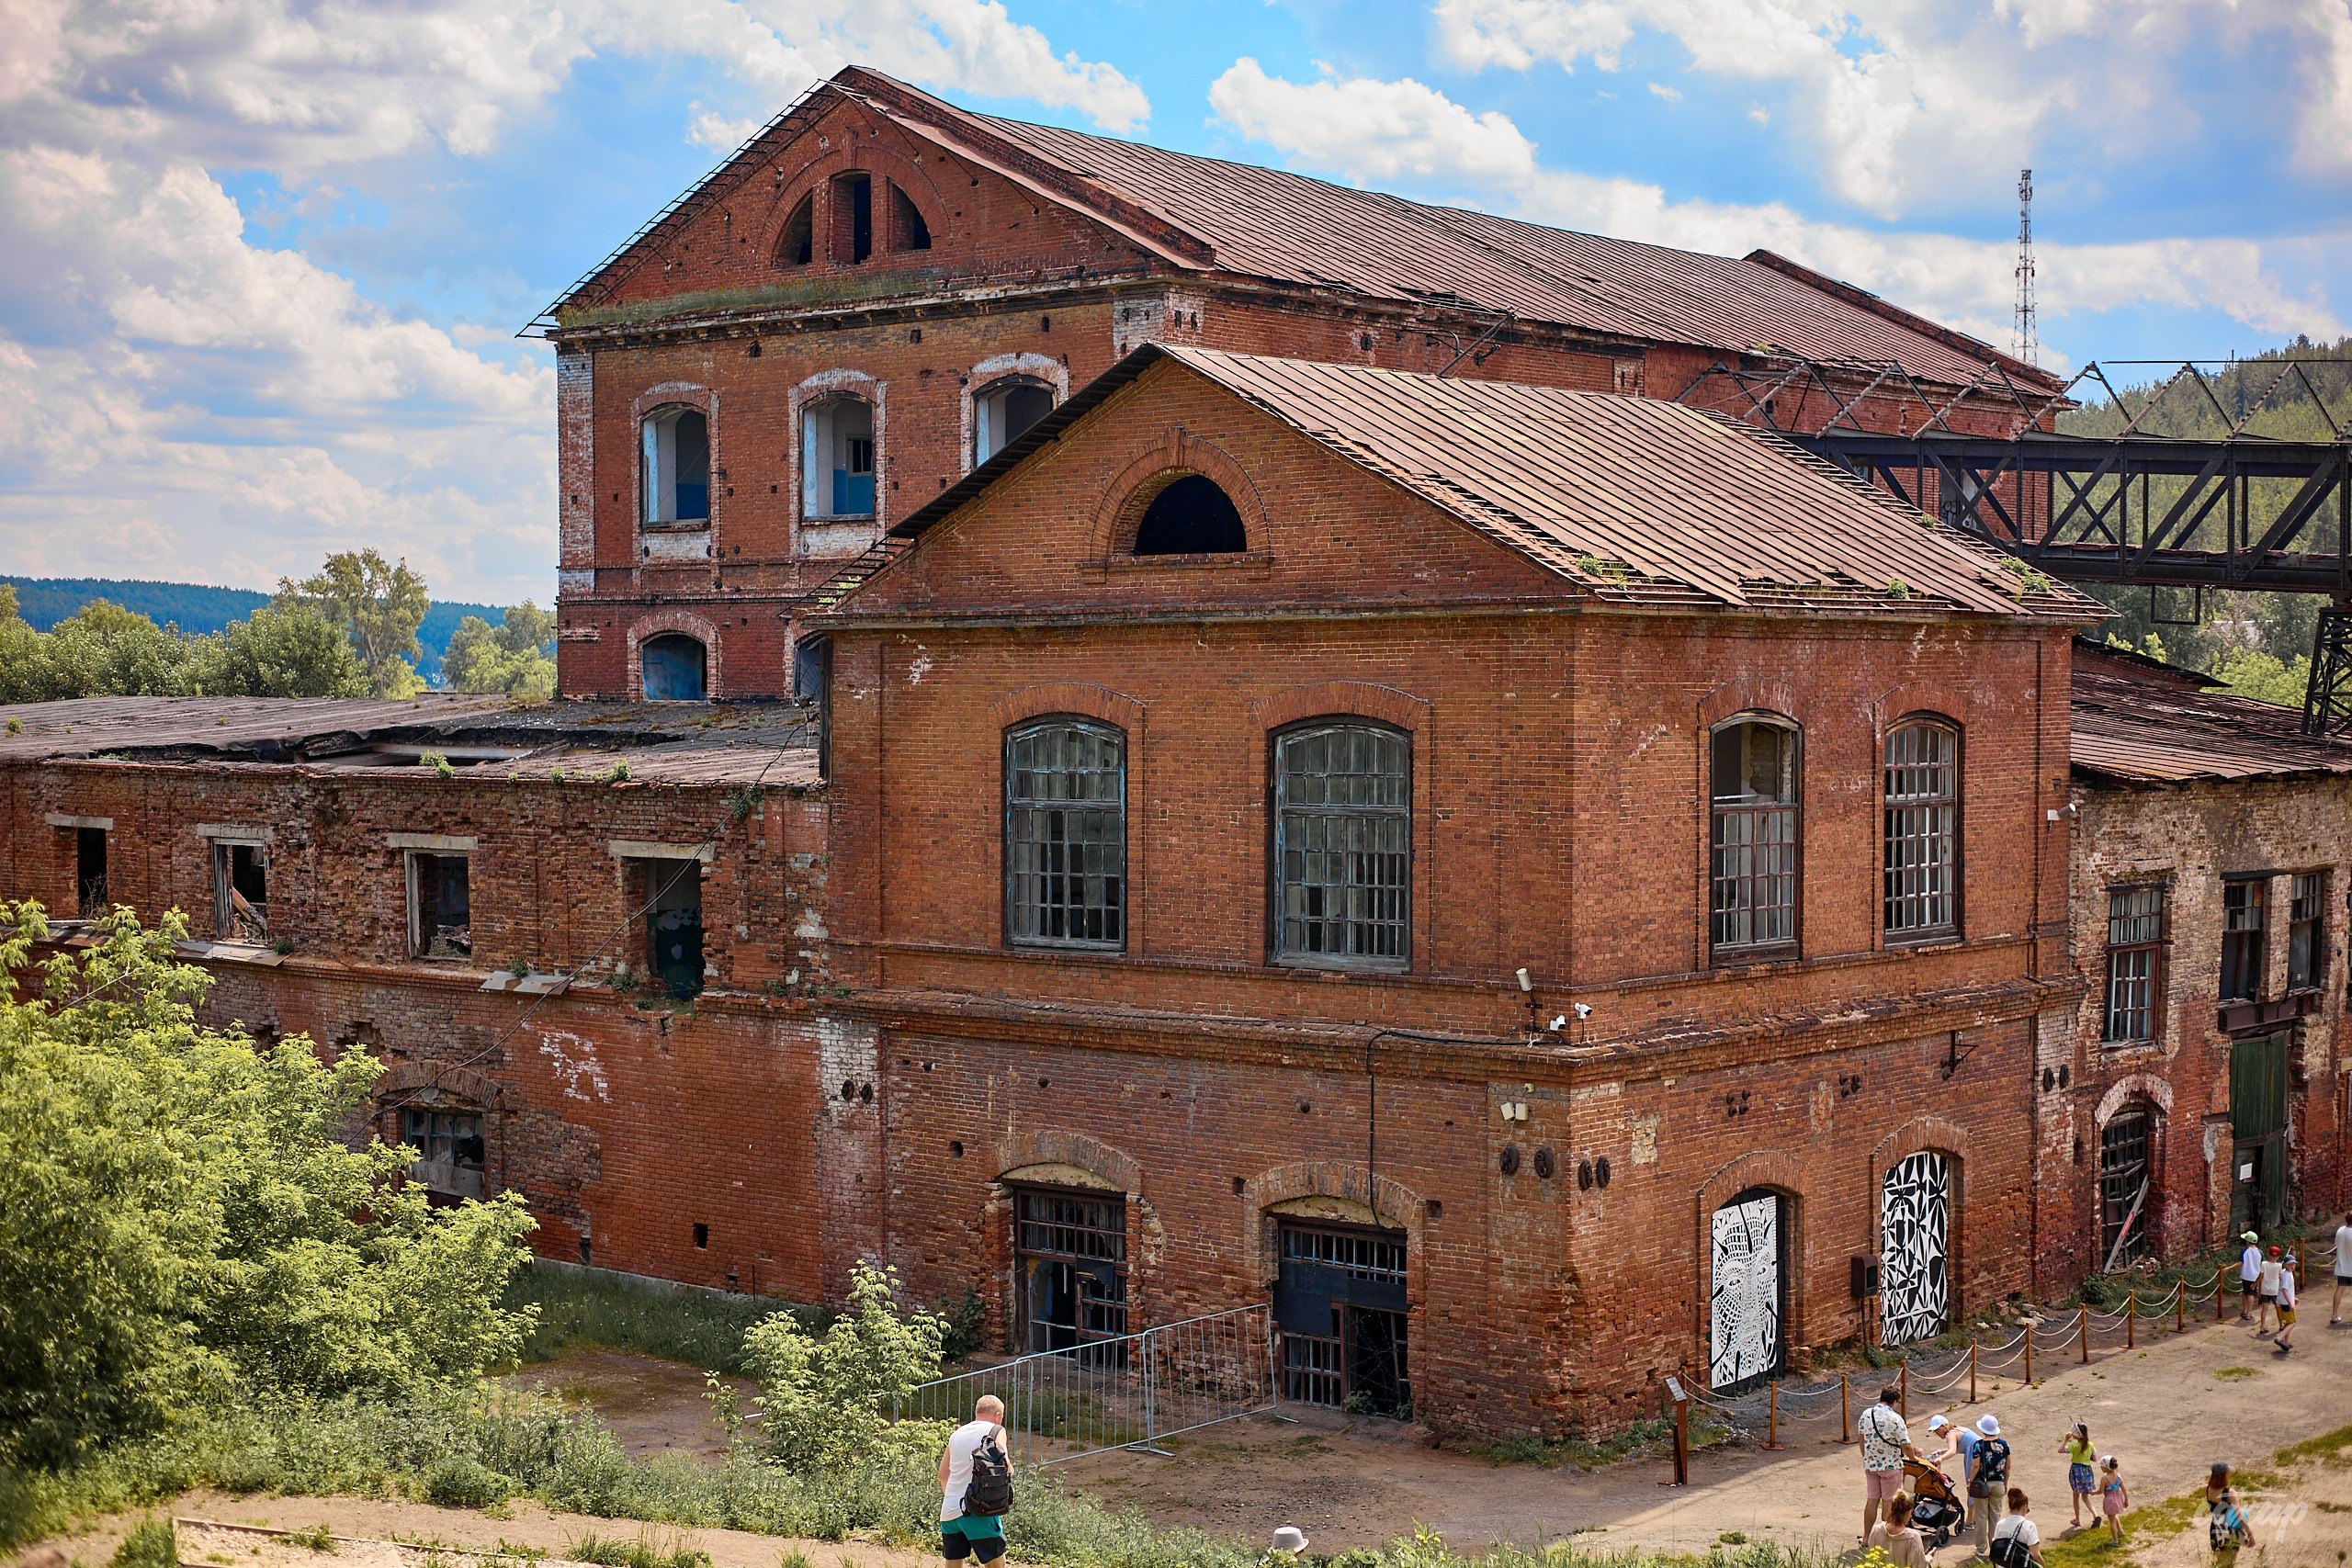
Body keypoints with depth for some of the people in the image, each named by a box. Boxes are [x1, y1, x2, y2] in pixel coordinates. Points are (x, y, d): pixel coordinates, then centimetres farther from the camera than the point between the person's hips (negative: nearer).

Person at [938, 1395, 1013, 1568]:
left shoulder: (956, 1434, 16)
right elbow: (1006, 1469, -10)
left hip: (949, 1510, 6)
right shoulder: (996, 1431, -2)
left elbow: (943, 1473, 22)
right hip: (979, 1513, -6)